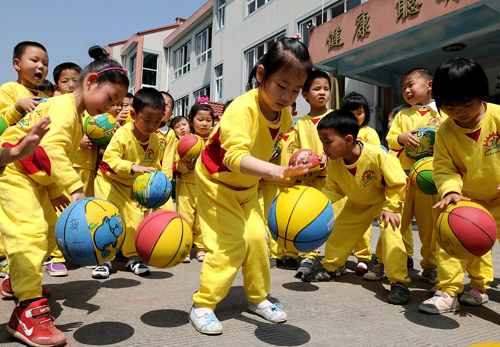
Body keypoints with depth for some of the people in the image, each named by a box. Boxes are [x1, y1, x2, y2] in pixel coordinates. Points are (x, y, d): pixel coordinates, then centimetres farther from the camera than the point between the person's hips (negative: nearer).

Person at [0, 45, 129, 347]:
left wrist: (55, 191, 12)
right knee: (31, 229, -23)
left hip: (33, 179, 11)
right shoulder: (64, 106, -19)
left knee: (51, 229, 15)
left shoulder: (77, 116, 14)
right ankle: (29, 310, -25)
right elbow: (51, 149, -34)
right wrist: (75, 188, -41)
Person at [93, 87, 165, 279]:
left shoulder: (155, 139, -6)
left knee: (136, 218, -1)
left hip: (132, 185, 5)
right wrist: (133, 167, -44)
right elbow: (109, 159, -33)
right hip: (110, 179, -5)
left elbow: (153, 164, 7)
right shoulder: (123, 134, -25)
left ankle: (133, 256, 18)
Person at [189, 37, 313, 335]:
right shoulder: (242, 108, -33)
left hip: (248, 186, 7)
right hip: (216, 180, -6)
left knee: (258, 237, 3)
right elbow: (235, 156, -48)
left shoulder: (285, 114, -8)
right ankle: (202, 305, 3)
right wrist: (276, 171, -62)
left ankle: (258, 298, 22)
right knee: (232, 242, -13)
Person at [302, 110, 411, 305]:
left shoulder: (376, 155, -36)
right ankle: (329, 268, 28)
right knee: (339, 230, 7)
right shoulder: (334, 162, -20)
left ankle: (399, 283, -11)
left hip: (385, 200, -5)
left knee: (390, 233, -23)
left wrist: (390, 208, -24)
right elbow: (333, 188, -7)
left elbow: (397, 183, -23)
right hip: (357, 204, 6)